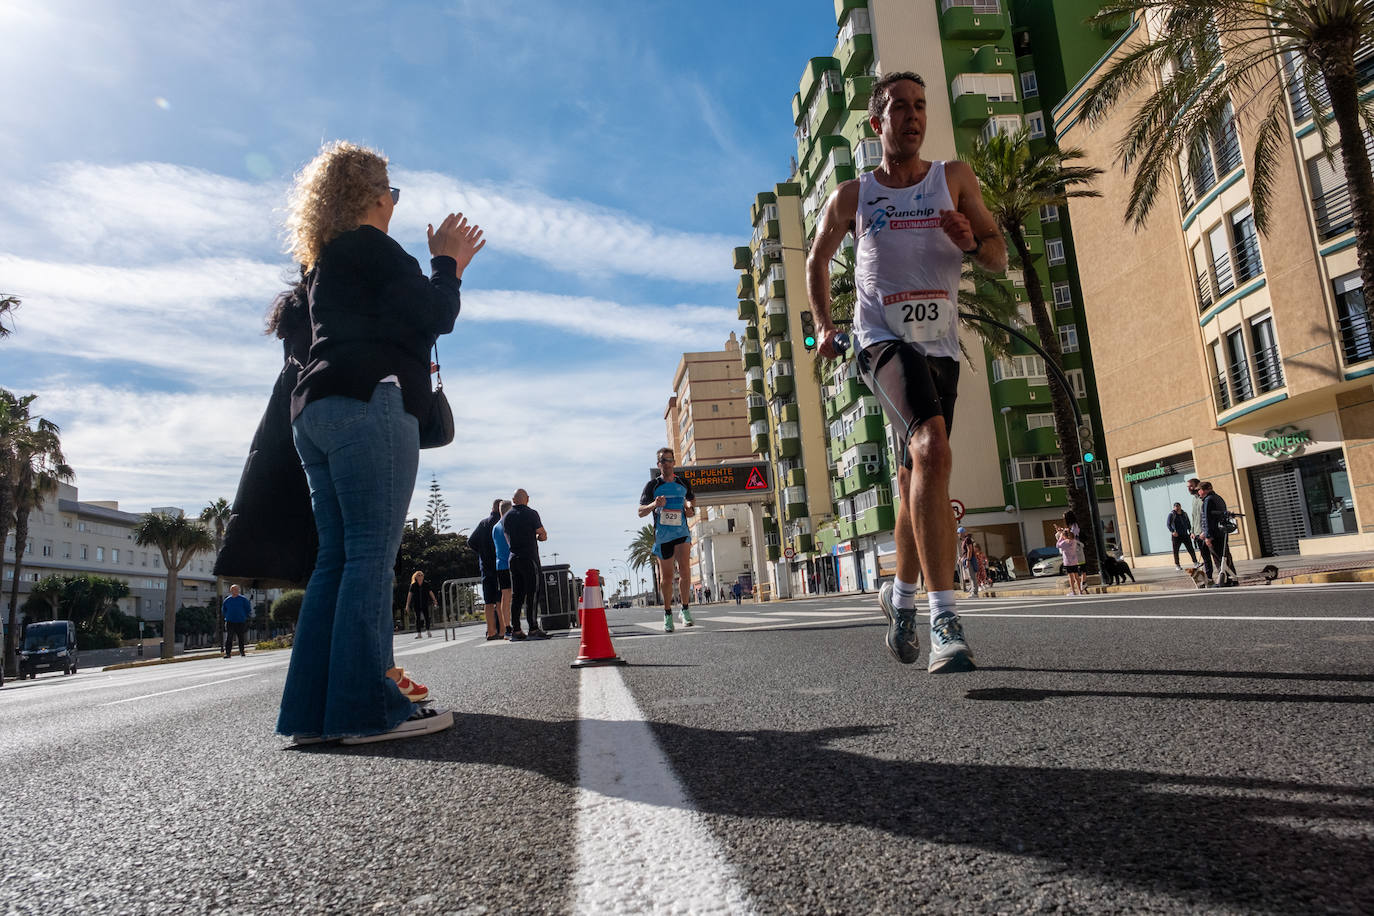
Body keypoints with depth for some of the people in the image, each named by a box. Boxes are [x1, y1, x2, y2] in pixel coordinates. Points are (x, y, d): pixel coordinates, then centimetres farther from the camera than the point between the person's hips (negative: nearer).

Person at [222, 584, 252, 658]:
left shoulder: (243, 599, 2)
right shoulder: (227, 600, 8)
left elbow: (249, 609, 7)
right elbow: (224, 611, 22)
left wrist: (244, 617, 2)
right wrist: (227, 617, 11)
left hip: (241, 622, -1)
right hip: (230, 622, 1)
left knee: (241, 638, 6)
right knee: (229, 638, -8)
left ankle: (242, 652, 19)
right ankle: (228, 653, -7)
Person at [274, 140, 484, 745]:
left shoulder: (324, 262, 28)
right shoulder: (369, 247, 0)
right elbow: (435, 318, -5)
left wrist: (446, 267, 34)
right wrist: (446, 262, 11)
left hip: (316, 410, 10)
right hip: (367, 404, -9)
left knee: (337, 557, 6)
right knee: (372, 552, -12)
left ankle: (313, 709, 6)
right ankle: (367, 706, -13)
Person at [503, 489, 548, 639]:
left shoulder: (506, 517, 10)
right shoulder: (531, 514, -7)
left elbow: (508, 539, 15)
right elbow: (543, 536, -5)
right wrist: (536, 536, 15)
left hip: (513, 558, 6)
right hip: (529, 558, -6)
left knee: (517, 595, 9)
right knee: (532, 594, -4)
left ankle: (515, 629, 9)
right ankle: (533, 629, -7)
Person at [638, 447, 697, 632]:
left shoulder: (683, 483, 8)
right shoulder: (653, 484, 1)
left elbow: (692, 499, 27)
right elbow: (640, 512, -2)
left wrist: (691, 509, 4)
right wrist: (654, 505, -22)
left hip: (682, 532, 1)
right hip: (662, 535, -1)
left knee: (684, 569, -17)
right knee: (666, 576, 5)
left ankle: (685, 610, -3)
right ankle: (667, 614, 20)